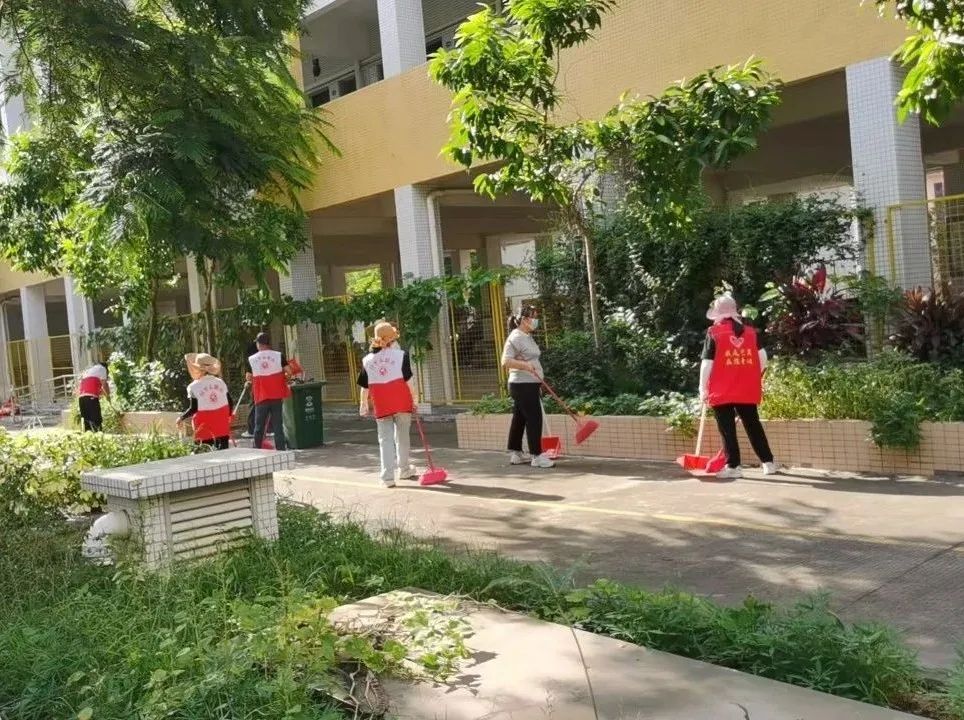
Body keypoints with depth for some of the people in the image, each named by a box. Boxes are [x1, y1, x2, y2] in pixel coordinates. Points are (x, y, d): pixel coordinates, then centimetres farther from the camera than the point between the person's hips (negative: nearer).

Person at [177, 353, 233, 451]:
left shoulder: (194, 387, -10)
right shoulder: (220, 382, 2)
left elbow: (193, 409, -11)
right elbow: (229, 403, 5)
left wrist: (181, 418, 4)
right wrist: (227, 417, 21)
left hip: (204, 426, -3)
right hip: (222, 424, 3)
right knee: (223, 450, 8)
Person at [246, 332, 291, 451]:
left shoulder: (251, 359, -2)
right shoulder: (278, 356, -3)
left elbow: (249, 379, 2)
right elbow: (288, 373, -7)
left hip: (261, 397, 0)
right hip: (277, 396, 0)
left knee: (259, 426, 10)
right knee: (278, 425, 4)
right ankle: (280, 449, 3)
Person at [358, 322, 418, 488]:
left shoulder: (367, 360, 7)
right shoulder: (401, 355, -2)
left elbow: (364, 386, 9)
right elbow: (408, 380, -6)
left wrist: (363, 405, 19)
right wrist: (414, 400, 1)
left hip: (381, 406, 2)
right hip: (402, 403, -1)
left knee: (385, 439, 6)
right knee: (402, 437, 13)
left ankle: (388, 476, 0)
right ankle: (404, 469, 26)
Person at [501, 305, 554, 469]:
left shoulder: (527, 337, 15)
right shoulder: (515, 338, -15)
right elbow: (506, 361, -23)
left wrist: (538, 384, 25)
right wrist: (525, 365, -36)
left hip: (530, 385, 10)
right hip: (523, 386, -10)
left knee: (520, 419, 13)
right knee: (534, 419, -8)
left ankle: (515, 454, 19)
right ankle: (536, 456, -4)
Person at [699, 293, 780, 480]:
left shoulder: (714, 332, -7)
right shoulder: (750, 331, 6)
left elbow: (707, 364, -9)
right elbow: (763, 358, 6)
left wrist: (703, 388, -2)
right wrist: (756, 378, 22)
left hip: (722, 391, -4)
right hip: (747, 390, 5)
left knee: (727, 429, 2)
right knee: (753, 426, 14)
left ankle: (733, 466, 2)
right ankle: (768, 462, 18)